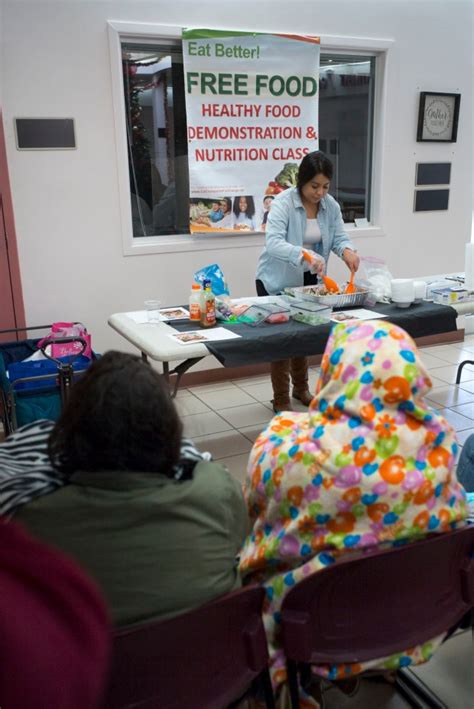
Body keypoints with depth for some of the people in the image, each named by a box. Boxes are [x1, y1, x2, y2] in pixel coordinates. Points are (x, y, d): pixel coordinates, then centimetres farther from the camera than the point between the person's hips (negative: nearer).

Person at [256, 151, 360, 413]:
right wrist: (303, 254, -50)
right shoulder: (283, 202, -22)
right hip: (278, 281, -5)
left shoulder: (330, 205, -4)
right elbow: (273, 243, -34)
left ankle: (301, 389, 38)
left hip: (308, 280, 6)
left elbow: (339, 237, -4)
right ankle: (281, 400, 16)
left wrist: (347, 251, -28)